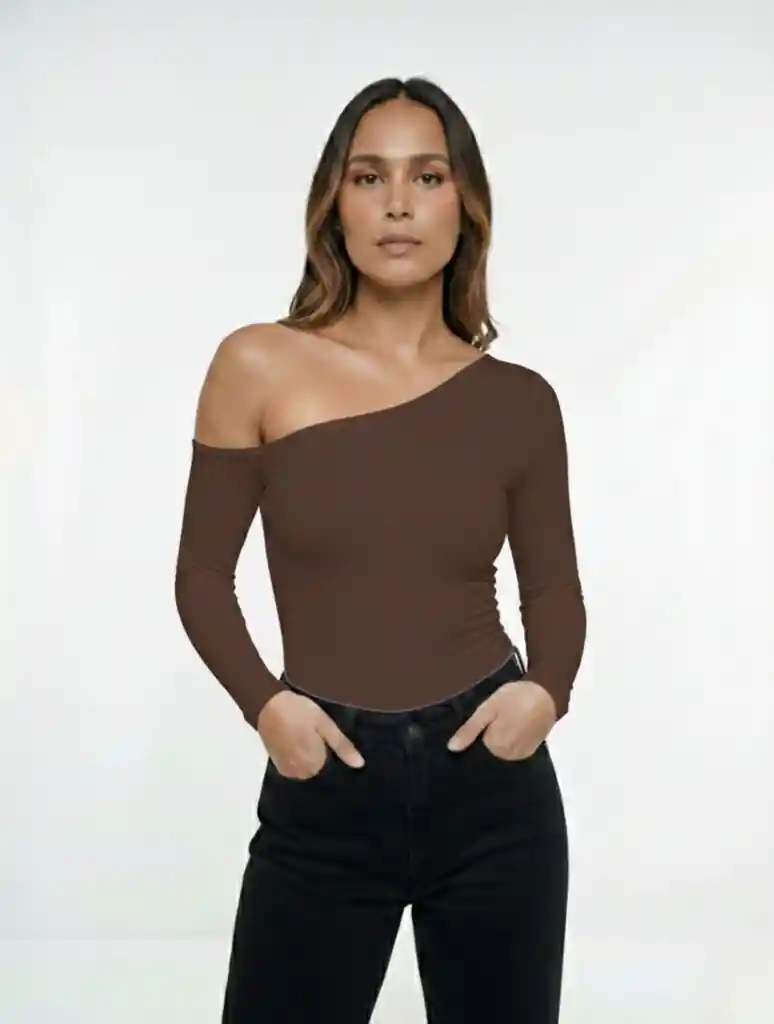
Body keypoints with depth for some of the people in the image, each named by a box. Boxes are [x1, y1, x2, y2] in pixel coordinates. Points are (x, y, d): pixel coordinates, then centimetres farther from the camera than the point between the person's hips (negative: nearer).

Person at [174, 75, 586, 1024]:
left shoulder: (519, 400, 1)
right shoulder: (259, 367, -4)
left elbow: (553, 586, 10)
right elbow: (203, 577, 1)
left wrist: (546, 691, -10)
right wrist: (264, 704, -15)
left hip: (494, 785, 2)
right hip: (323, 794, -1)